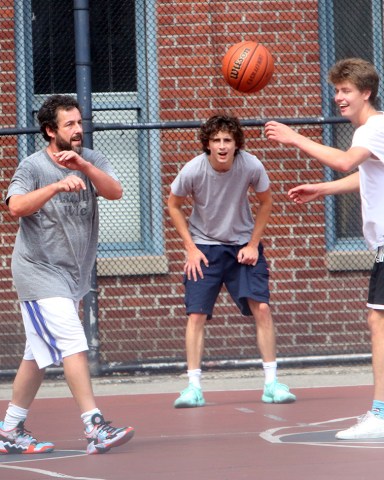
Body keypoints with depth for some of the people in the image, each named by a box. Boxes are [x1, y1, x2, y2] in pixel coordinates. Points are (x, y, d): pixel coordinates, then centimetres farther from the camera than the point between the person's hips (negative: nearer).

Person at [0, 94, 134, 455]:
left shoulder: (91, 160, 7)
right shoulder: (32, 166, -7)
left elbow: (115, 192, -11)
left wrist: (84, 166, -25)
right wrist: (57, 186, -35)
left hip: (75, 273, 6)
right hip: (39, 272, -6)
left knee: (39, 354, 11)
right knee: (73, 345, -17)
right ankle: (95, 427, -19)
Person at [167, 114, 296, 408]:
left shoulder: (251, 167, -18)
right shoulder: (192, 171, -19)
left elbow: (266, 202, 0)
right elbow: (174, 206, -1)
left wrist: (253, 244, -5)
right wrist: (191, 249, -6)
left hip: (243, 245, 0)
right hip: (204, 246, 0)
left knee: (261, 307, -10)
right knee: (196, 314, -8)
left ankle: (271, 383, -2)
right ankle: (194, 387, -1)